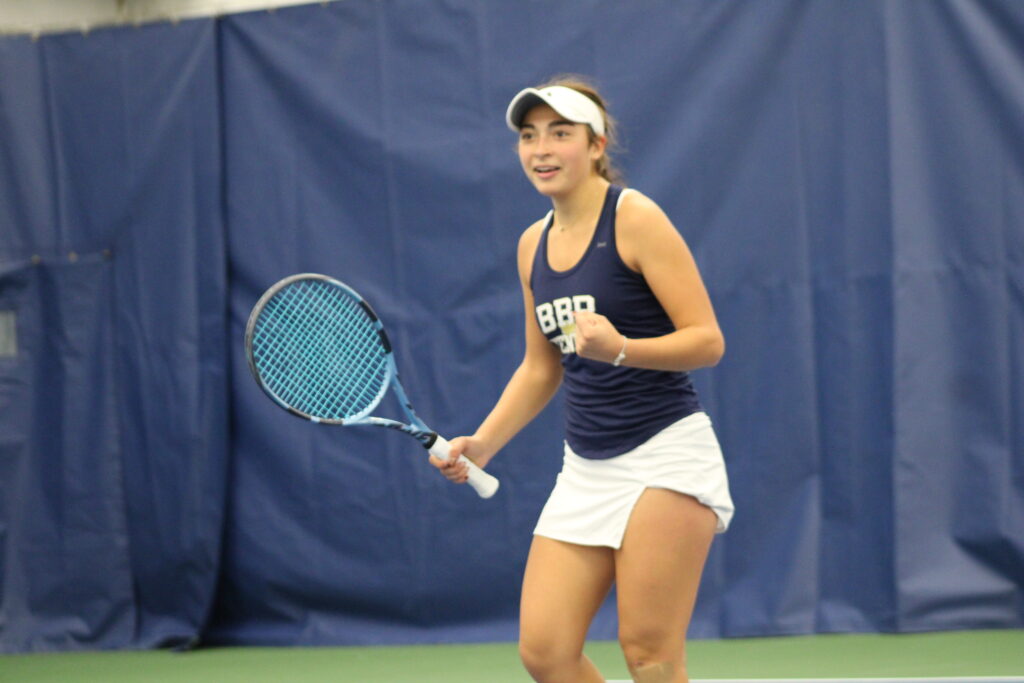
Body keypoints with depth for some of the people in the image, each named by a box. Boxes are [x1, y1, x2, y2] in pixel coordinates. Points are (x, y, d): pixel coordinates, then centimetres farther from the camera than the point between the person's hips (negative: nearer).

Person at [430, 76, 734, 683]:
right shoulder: (534, 244, 12)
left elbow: (708, 340, -12)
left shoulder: (636, 218, -8)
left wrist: (619, 349, -27)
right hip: (586, 467, 7)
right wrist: (482, 444, 12)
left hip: (665, 455, -7)